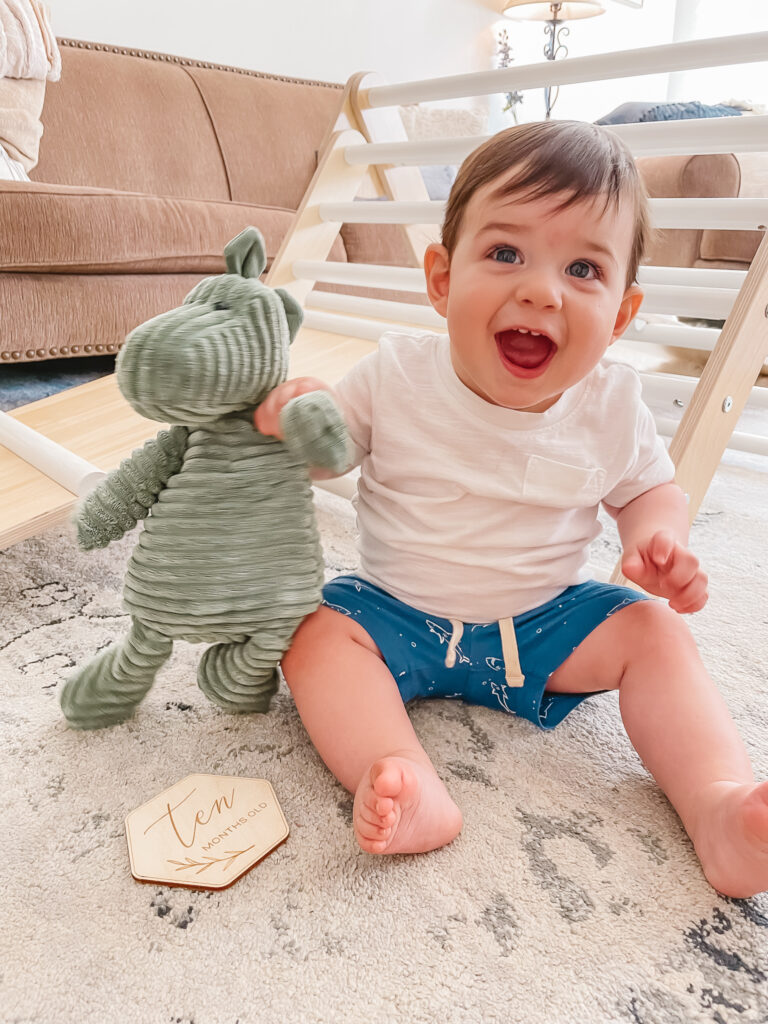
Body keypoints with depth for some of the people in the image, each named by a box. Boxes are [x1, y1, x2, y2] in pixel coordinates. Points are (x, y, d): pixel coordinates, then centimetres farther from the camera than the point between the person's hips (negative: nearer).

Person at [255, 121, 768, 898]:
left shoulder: (610, 406, -9)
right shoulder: (397, 375, -13)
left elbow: (649, 487, 7)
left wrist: (659, 540, -16)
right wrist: (295, 414, -27)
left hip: (544, 622, 1)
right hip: (396, 613, 0)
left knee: (653, 631, -14)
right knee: (316, 632, -24)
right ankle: (410, 790, -38)